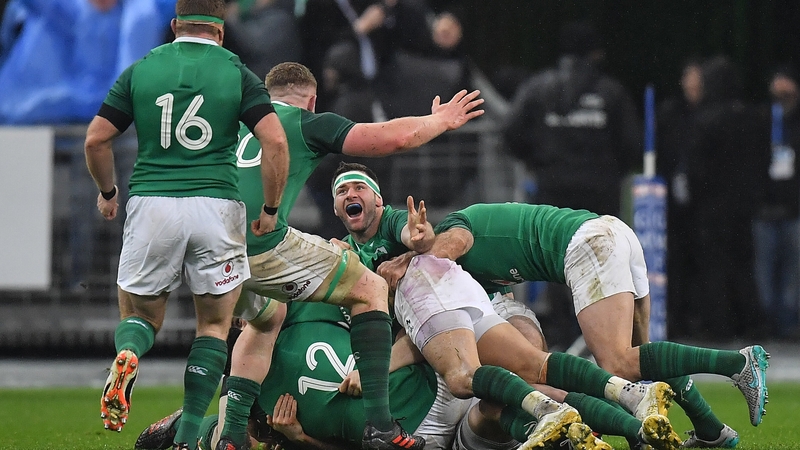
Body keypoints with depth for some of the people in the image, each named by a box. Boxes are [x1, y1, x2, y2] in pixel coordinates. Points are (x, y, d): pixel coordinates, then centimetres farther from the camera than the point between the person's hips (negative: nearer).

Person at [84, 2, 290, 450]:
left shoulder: (140, 70, 8)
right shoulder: (237, 73, 4)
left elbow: (96, 140, 7)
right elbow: (276, 142, -8)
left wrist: (107, 192, 24)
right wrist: (271, 209, 3)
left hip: (151, 203, 1)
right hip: (216, 206, -1)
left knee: (140, 315, 16)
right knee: (215, 325, 13)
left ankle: (127, 356, -21)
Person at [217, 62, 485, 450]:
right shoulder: (308, 123, 11)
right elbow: (396, 137, 6)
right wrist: (441, 120, 25)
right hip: (263, 244, -6)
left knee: (266, 321, 36)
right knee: (370, 290, 13)